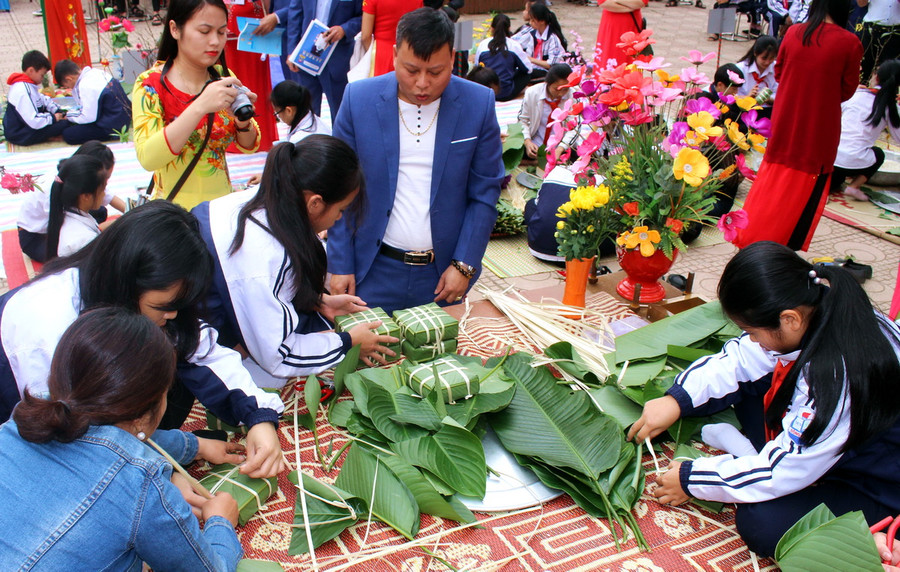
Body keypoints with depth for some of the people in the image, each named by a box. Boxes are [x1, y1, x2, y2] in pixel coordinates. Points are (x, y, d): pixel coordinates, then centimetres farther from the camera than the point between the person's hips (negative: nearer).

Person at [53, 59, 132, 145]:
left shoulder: (85, 86, -20)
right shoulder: (95, 72, 6)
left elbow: (89, 117, -17)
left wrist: (69, 117, -1)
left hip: (112, 128, -9)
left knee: (68, 134, -10)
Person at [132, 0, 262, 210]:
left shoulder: (223, 77, 4)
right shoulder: (151, 84, -8)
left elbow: (249, 146, 7)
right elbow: (147, 158, -21)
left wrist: (243, 121, -14)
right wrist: (200, 107, -29)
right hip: (174, 208, -4)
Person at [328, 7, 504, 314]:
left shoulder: (478, 104, -6)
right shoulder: (359, 99, -6)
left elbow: (485, 194, 0)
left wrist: (464, 265, -6)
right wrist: (340, 265, -2)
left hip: (444, 273, 0)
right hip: (376, 271, 0)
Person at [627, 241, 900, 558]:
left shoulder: (841, 377, -38)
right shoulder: (810, 313, -16)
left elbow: (785, 469, -29)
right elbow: (740, 357, 1)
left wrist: (692, 480, -18)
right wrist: (676, 400, -8)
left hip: (872, 485, -8)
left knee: (762, 525, -29)